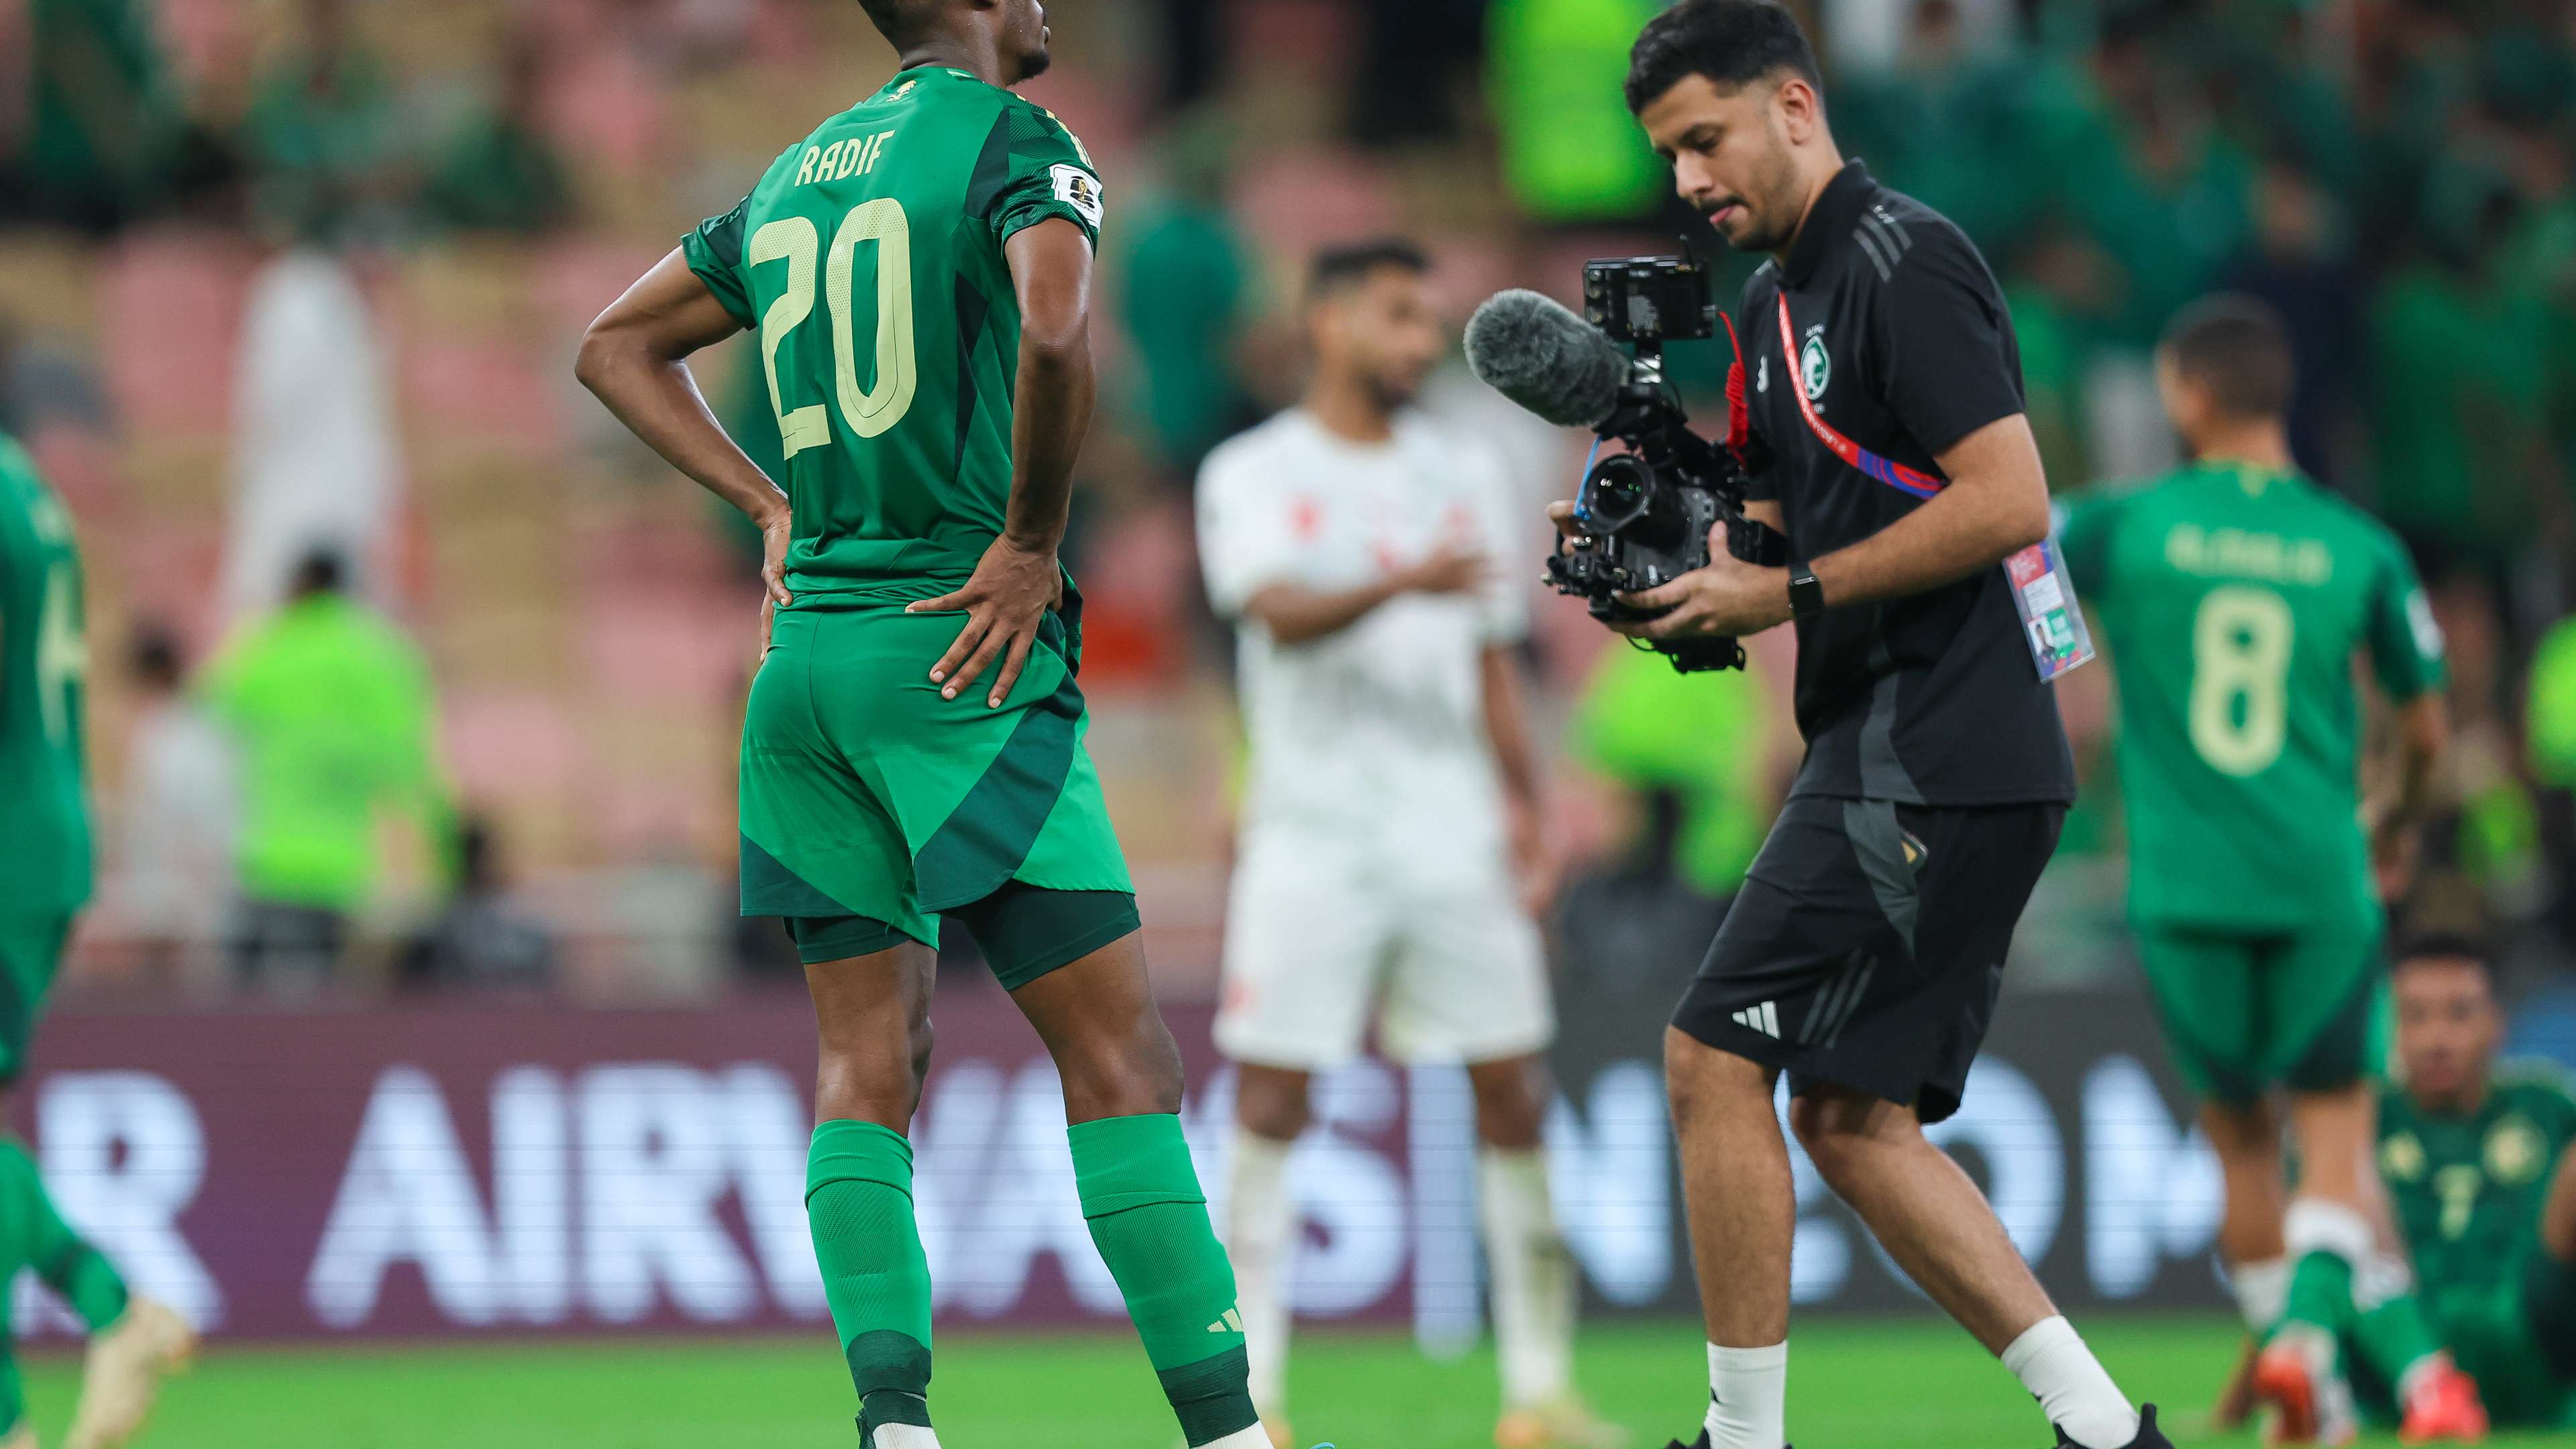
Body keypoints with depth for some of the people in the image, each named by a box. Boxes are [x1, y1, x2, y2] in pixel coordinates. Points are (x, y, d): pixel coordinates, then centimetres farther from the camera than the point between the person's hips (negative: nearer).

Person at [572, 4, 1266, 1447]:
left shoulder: (798, 173, 16)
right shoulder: (1018, 144, -6)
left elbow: (619, 346, 26)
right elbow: (1053, 331, -26)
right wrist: (1034, 544, -14)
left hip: (809, 660, 7)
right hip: (956, 654, -7)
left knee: (870, 1062, 7)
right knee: (1120, 1054, -5)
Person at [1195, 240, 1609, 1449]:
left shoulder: (1463, 475, 13)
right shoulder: (1252, 476, 0)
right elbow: (1284, 614, -18)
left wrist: (1525, 813, 10)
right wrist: (1401, 583, -35)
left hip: (1454, 836, 4)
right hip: (1313, 835, -4)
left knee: (1513, 1090, -1)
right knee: (1270, 1104, -6)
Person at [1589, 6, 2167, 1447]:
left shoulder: (1908, 263, -12)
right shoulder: (1777, 299, 18)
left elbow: (2009, 502, -20)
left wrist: (1783, 596, -17)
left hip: (1937, 766, -10)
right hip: (1901, 763, 10)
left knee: (1715, 1057, -9)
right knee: (1853, 1119, 9)